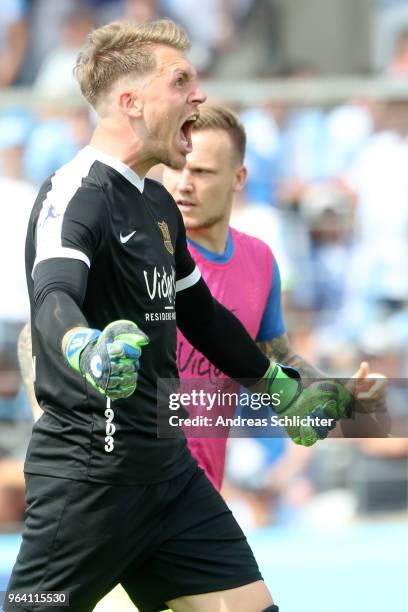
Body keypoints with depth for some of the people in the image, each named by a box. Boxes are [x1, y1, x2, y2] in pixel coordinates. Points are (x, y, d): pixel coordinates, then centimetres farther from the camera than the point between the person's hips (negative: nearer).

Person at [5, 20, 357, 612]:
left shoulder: (158, 205, 13)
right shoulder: (77, 193, -15)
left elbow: (201, 314, 28)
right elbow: (54, 296, -34)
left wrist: (283, 388, 38)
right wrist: (86, 350, -56)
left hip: (168, 467, 9)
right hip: (90, 472, -9)